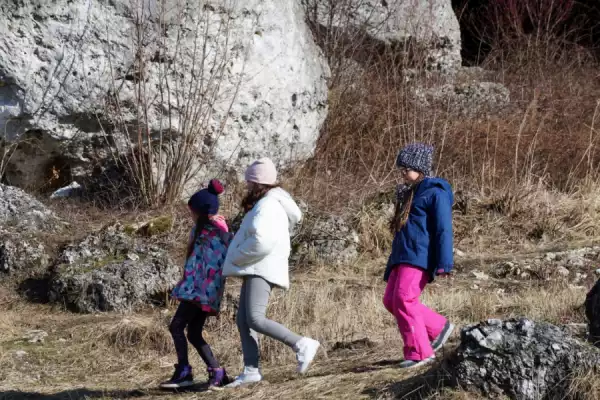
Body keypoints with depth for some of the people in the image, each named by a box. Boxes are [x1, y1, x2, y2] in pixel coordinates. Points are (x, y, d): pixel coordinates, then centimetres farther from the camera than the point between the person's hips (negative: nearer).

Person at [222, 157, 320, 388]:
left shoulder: (267, 207, -16)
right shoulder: (267, 203, 16)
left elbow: (261, 242, -26)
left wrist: (236, 259, -11)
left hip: (262, 270, -11)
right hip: (255, 270, 11)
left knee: (255, 319, -21)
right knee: (243, 320, 7)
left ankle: (301, 345, -18)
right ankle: (251, 370, 5)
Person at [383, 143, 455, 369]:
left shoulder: (435, 193, -6)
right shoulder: (409, 194, 22)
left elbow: (443, 230, -12)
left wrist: (443, 264, -19)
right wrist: (392, 265, 27)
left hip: (420, 257, -10)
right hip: (402, 257, 10)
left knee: (403, 300, -16)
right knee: (390, 300, 3)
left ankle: (419, 353, -9)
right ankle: (439, 328, 16)